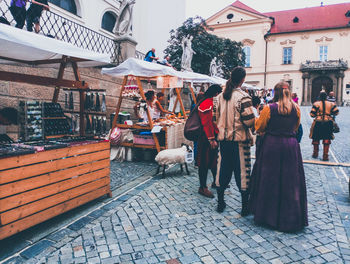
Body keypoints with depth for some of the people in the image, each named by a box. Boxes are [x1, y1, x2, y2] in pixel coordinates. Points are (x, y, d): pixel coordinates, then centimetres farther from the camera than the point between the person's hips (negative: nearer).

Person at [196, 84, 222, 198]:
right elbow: (206, 123, -25)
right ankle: (202, 187, 8)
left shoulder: (213, 103, 15)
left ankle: (216, 181, 37)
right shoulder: (206, 104, -19)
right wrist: (211, 139, -26)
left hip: (214, 136, 10)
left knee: (214, 160, 21)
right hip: (207, 138, -10)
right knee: (205, 163, -2)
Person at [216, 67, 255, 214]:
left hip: (223, 138, 6)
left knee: (224, 168, 15)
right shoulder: (243, 97, -14)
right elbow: (250, 121, -17)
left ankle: (220, 202, 25)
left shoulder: (221, 96, 6)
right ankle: (245, 207, 15)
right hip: (239, 139, -5)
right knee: (242, 170, 5)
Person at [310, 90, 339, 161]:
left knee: (316, 139, 13)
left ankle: (315, 154, 24)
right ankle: (325, 156, 7)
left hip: (318, 123, -1)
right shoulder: (331, 104, -1)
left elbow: (312, 114, -10)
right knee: (327, 139, 8)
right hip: (328, 123, 2)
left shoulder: (316, 104, -8)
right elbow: (336, 112, 2)